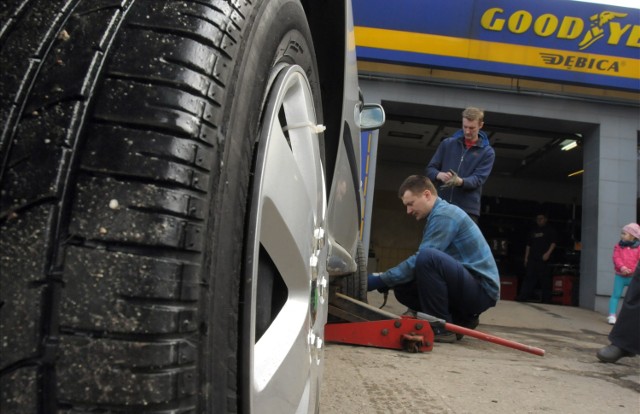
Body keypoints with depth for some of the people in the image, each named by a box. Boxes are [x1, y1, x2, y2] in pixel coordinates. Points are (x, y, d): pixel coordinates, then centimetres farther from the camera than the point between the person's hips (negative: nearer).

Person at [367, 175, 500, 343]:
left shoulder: (445, 215, -15)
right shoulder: (439, 215, 16)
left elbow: (421, 259, -21)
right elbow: (419, 264, 18)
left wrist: (380, 280, -15)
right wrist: (386, 279, 6)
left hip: (481, 289, -10)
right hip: (468, 286, 10)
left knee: (428, 257, -32)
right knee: (402, 288, 3)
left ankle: (442, 327, -17)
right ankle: (460, 320, 10)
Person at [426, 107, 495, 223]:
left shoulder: (487, 152, 5)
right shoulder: (447, 144, 10)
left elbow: (479, 178, -7)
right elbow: (430, 168, 8)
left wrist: (461, 181, -29)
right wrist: (439, 175, -16)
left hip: (468, 209, -2)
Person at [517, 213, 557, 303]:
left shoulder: (550, 230, 7)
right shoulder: (533, 231, 22)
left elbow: (553, 243, -2)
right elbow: (528, 245, 22)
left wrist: (548, 253, -16)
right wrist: (526, 257, 14)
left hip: (544, 259, -5)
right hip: (532, 259, 5)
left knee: (545, 280, -6)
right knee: (529, 278, 1)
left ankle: (546, 300, -2)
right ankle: (522, 298, -1)